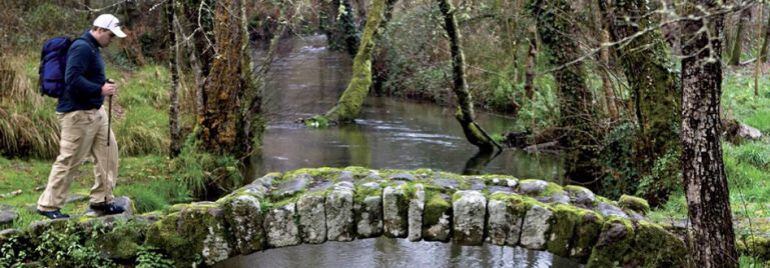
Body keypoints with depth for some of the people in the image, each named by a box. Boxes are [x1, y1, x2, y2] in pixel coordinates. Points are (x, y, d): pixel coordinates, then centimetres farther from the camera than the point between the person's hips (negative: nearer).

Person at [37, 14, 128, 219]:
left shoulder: (92, 48, 15)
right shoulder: (82, 48, -17)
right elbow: (72, 79, -26)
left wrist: (104, 84, 6)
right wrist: (100, 90, -24)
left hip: (95, 111, 10)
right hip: (78, 114, -10)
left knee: (108, 153, 10)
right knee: (69, 160, -4)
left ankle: (102, 200, 18)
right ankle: (48, 205, 7)